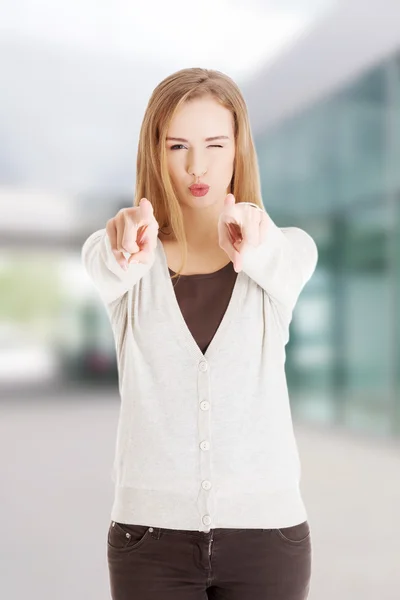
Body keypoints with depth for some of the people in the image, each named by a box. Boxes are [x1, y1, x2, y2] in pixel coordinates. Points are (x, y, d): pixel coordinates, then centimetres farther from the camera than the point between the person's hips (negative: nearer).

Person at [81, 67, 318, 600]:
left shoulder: (290, 247, -1)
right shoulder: (118, 255, -2)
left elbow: (282, 262, -23)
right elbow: (104, 267, -24)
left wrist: (255, 247, -45)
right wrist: (124, 250, -46)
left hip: (267, 529, 1)